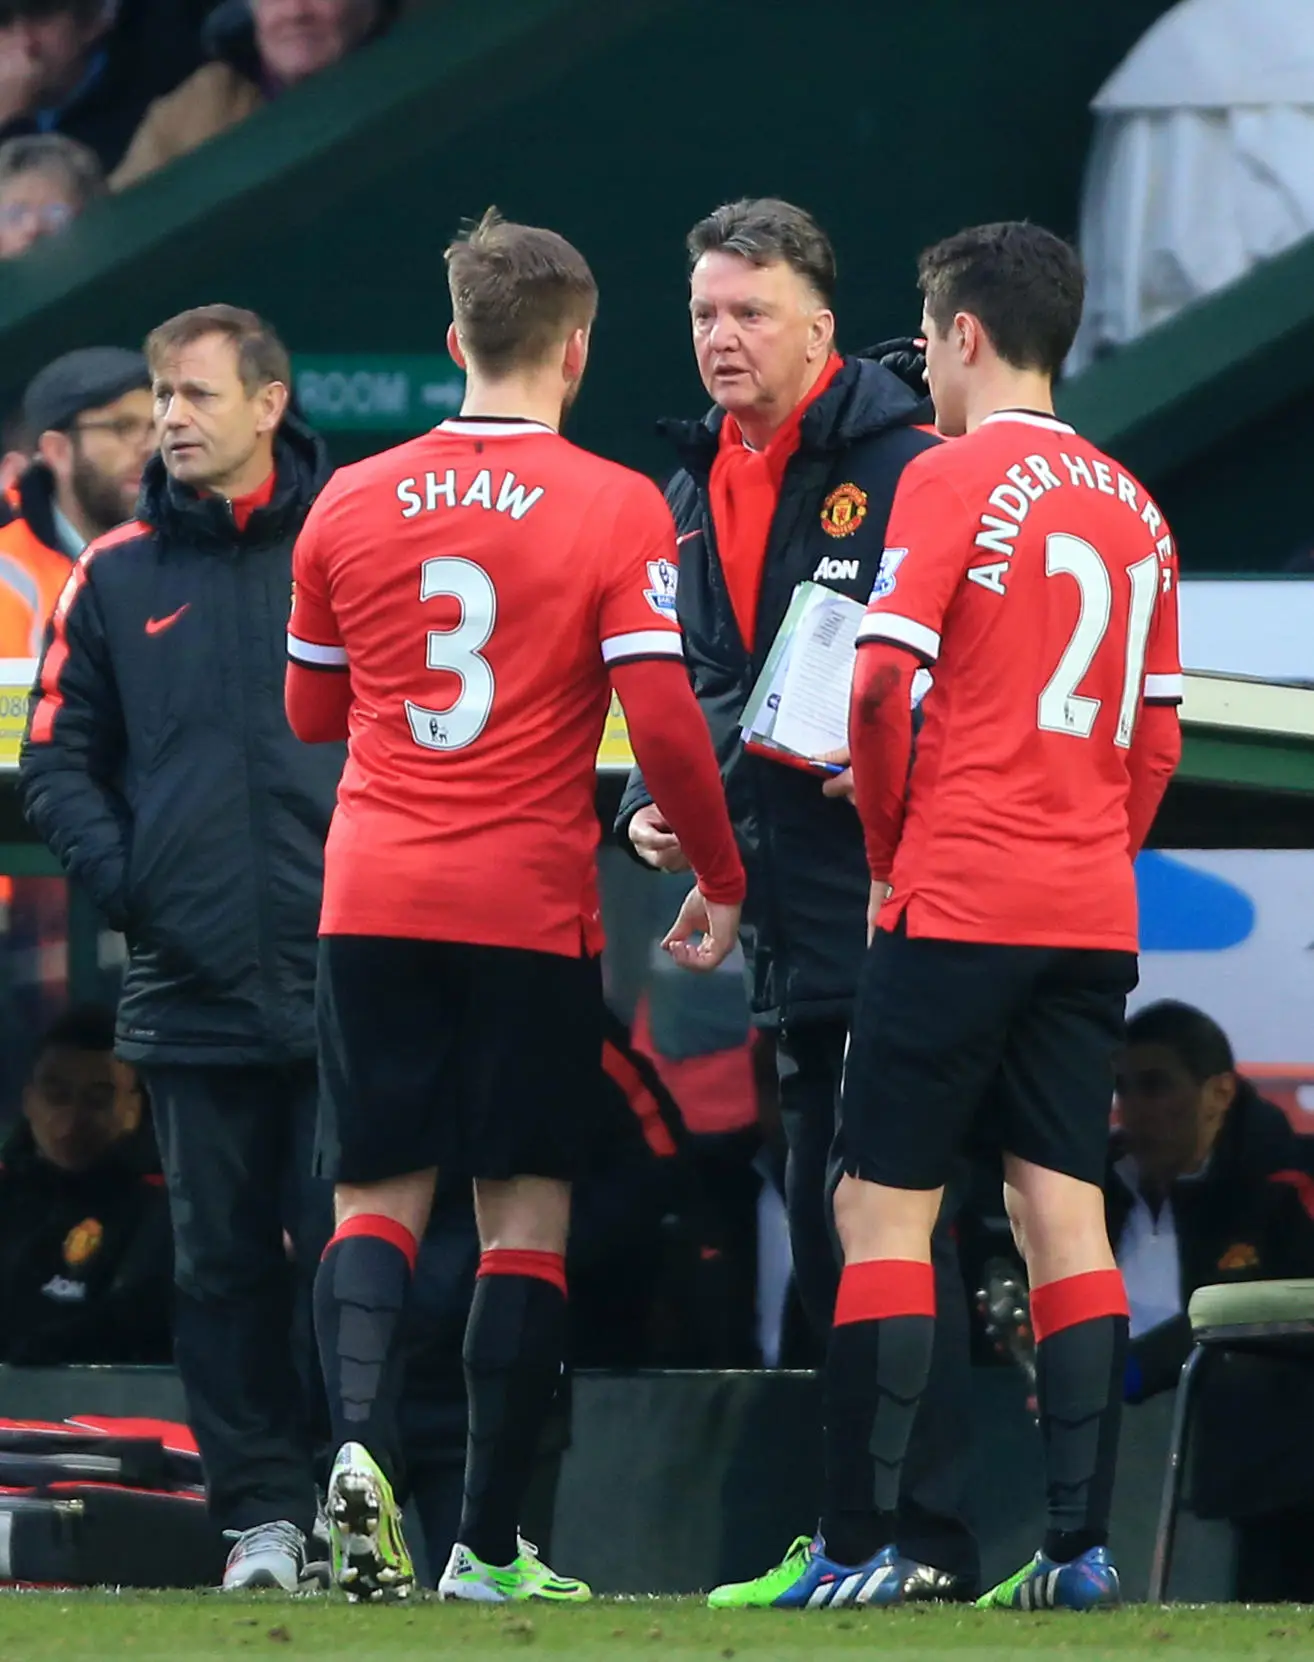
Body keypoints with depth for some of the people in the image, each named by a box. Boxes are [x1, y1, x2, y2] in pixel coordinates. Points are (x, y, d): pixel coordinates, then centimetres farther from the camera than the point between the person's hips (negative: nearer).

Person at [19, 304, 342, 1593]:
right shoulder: (117, 576, 10)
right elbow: (57, 760, 12)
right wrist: (121, 880, -3)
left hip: (343, 984, -3)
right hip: (188, 988, 3)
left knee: (348, 1243, -8)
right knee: (221, 1260, 5)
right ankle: (262, 1514, 10)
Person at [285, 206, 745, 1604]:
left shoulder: (351, 504, 4)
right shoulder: (615, 510, -7)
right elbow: (664, 723, -11)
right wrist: (720, 879, 2)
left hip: (369, 902, 2)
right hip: (531, 908, -2)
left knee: (376, 1198, 8)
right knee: (524, 1214, 5)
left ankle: (359, 1437, -20)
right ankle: (488, 1549, 4)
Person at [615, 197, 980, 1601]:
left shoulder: (898, 464, -8)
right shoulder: (697, 492, 16)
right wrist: (652, 802, 8)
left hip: (895, 892, -8)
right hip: (790, 916, 8)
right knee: (824, 1214, 10)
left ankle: (928, 1534, -10)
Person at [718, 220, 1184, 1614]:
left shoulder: (953, 479, -7)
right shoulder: (1130, 505, 13)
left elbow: (883, 684, -14)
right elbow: (1157, 737, 15)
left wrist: (891, 854, -1)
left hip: (959, 908, -6)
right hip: (1094, 915, 6)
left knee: (884, 1208, -2)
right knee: (1063, 1209, 5)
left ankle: (856, 1544, -6)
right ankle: (1081, 1544, 0)